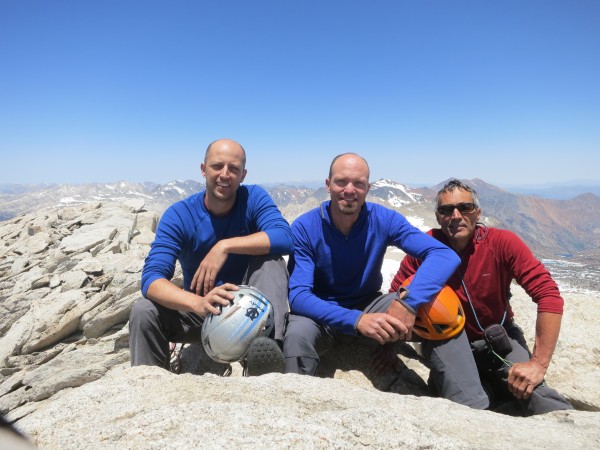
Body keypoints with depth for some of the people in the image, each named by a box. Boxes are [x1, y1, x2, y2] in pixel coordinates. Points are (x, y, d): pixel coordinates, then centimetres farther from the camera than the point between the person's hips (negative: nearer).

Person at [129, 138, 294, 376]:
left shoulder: (254, 197, -11)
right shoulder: (178, 215, -14)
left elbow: (285, 238, -28)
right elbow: (151, 278, -25)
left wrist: (225, 246, -35)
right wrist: (198, 303, -45)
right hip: (200, 310, 1)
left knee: (270, 258, -26)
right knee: (143, 311, -24)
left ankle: (267, 340, -38)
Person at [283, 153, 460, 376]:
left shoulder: (385, 220, -14)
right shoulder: (304, 228, -18)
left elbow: (445, 256, -24)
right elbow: (298, 295, -26)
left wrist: (410, 303, -42)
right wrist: (356, 320, -41)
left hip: (368, 305, 2)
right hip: (322, 313, -2)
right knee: (297, 336, -38)